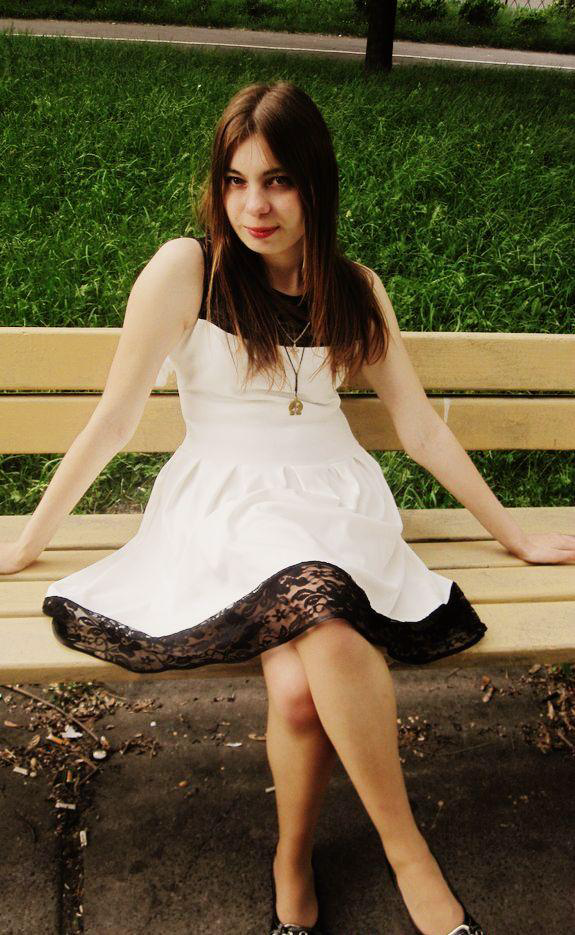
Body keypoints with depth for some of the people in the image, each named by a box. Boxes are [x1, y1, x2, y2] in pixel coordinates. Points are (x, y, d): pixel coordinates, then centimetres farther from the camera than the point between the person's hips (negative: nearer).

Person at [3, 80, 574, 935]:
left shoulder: (354, 288, 9)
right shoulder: (186, 268, -2)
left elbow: (421, 426, 13)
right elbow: (114, 420, 2)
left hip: (338, 500, 3)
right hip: (226, 506, -2)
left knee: (303, 687, -30)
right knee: (328, 640, -35)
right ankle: (411, 859, -12)